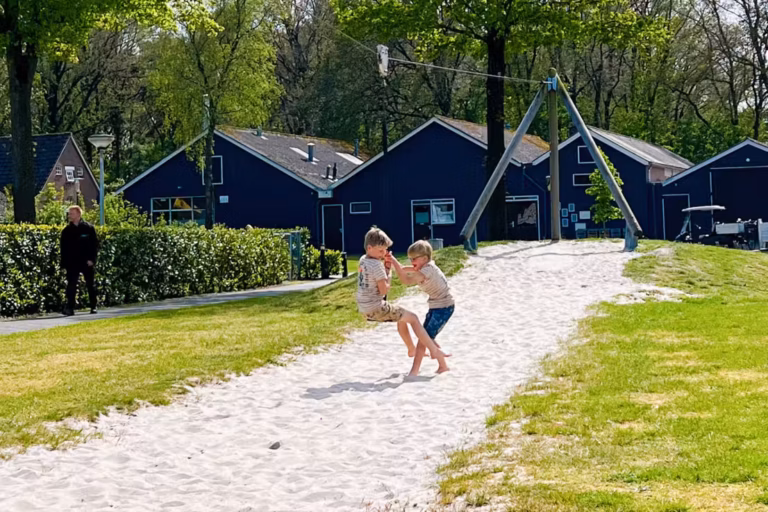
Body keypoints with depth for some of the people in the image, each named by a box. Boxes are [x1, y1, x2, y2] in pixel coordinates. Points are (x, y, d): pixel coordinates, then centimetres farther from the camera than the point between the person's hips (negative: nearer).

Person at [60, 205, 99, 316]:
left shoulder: (88, 228, -1)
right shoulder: (67, 231, 6)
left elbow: (95, 244, -1)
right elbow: (63, 249, 7)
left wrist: (92, 259, -11)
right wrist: (64, 264, 1)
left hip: (87, 262, -1)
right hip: (72, 263, 1)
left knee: (90, 285, 8)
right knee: (71, 286, -5)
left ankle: (93, 307, 19)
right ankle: (70, 308, -7)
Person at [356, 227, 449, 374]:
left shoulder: (363, 260, 8)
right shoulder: (376, 265, -19)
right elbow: (384, 290, -21)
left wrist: (386, 265, 2)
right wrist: (388, 273, -6)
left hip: (364, 308, 9)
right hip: (376, 308, -9)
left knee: (402, 317, 32)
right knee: (413, 318, -2)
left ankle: (412, 350, 41)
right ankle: (435, 351, -7)